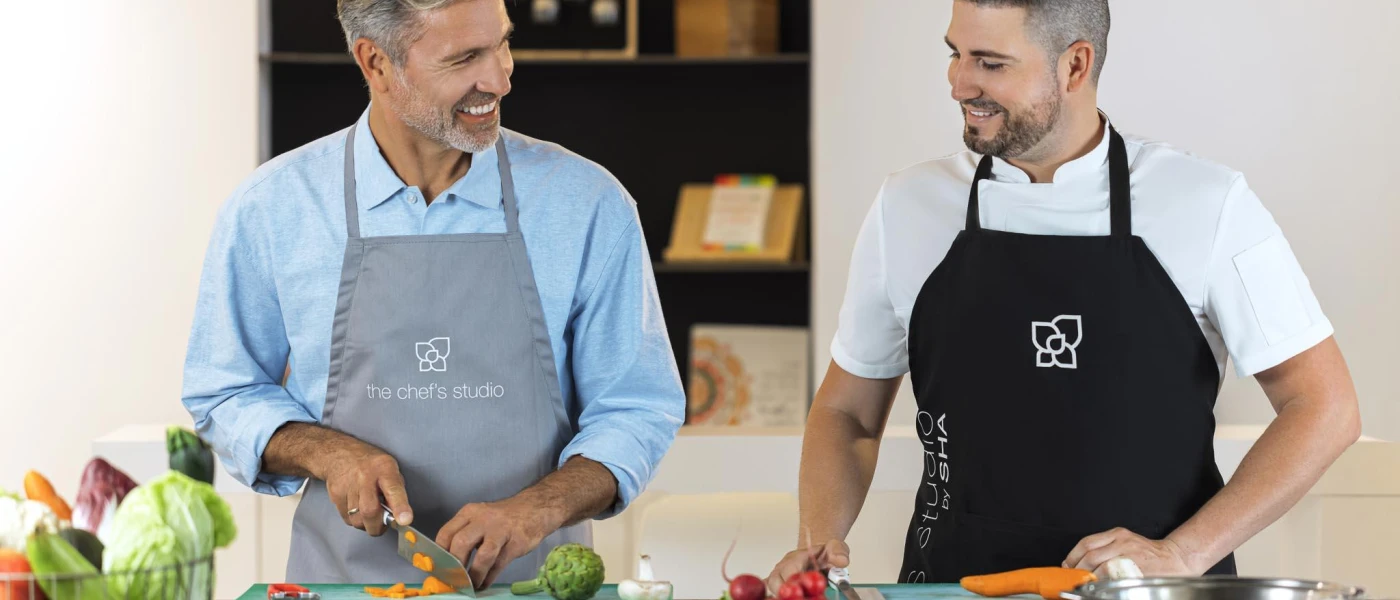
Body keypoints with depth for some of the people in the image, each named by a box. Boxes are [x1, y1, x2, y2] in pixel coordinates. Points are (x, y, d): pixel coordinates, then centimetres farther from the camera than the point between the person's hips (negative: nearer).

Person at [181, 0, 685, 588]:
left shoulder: (589, 204, 1)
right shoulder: (271, 208, 3)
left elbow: (636, 407, 5)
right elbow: (225, 395, 12)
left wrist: (534, 510, -13)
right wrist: (328, 453, -7)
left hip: (533, 578, 0)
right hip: (347, 577, 1)